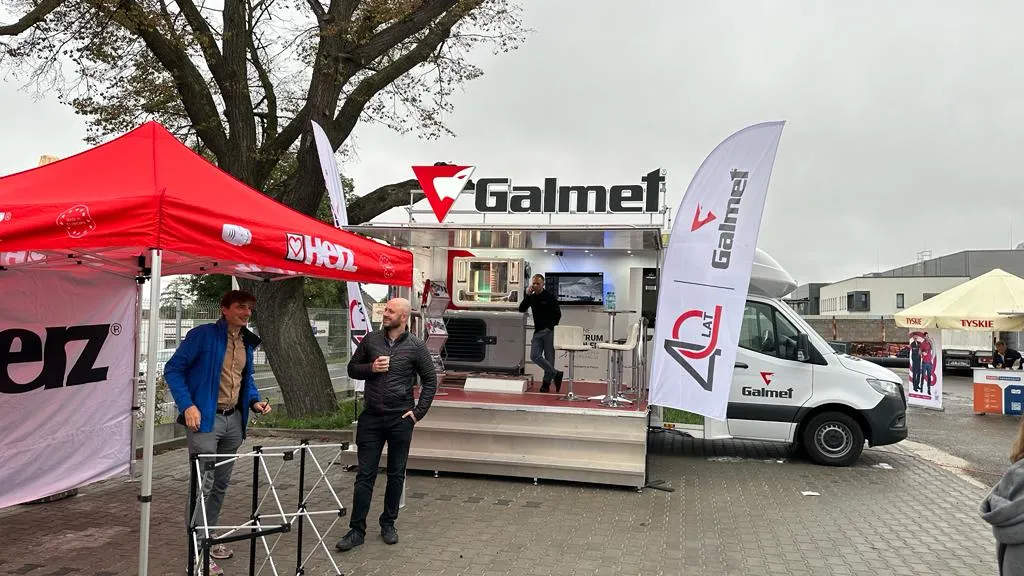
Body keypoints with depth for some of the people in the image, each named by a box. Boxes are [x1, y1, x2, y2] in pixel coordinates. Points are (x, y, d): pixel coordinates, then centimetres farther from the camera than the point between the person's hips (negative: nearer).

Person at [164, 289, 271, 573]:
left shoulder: (247, 342, 12)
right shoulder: (203, 335, -10)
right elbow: (173, 369, -10)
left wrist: (254, 401, 6)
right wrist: (187, 405, -18)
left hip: (234, 420, 7)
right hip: (204, 419, -7)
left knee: (221, 484, 16)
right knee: (203, 484, -9)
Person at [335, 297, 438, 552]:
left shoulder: (416, 346, -3)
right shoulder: (370, 340, 4)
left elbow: (430, 380, 3)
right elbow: (352, 369, 11)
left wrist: (418, 412, -3)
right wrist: (371, 368, -9)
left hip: (400, 419, -1)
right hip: (371, 418, 1)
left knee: (396, 475, 10)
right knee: (365, 475, 3)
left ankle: (388, 524, 25)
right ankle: (357, 529, 10)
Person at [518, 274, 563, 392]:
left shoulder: (550, 297, -5)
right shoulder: (532, 297, 9)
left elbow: (558, 314, -4)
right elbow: (521, 309, 0)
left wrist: (551, 327, -10)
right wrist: (527, 296, -9)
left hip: (548, 331, -5)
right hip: (537, 331, 5)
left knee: (549, 357, -1)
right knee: (534, 356, -3)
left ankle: (547, 382, 9)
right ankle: (556, 374, 8)